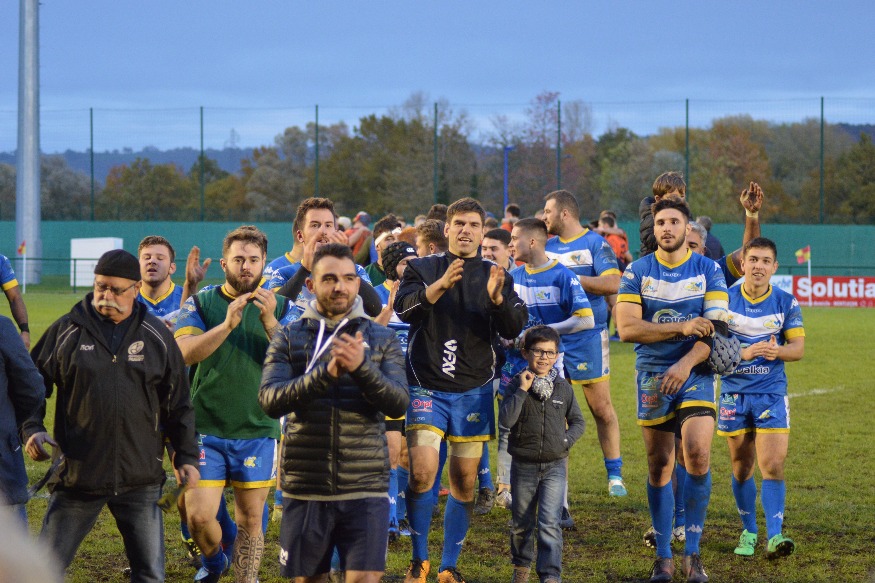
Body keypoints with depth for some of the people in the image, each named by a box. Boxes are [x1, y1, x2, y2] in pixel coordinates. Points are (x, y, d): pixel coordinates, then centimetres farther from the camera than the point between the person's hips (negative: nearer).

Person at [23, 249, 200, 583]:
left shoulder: (157, 336, 5)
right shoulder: (67, 330, 0)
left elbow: (178, 403, 11)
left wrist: (186, 456, 8)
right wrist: (32, 429, -10)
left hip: (140, 480, 1)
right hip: (77, 476, -1)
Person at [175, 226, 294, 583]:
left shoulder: (280, 307, 5)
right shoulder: (201, 303, 2)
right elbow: (183, 352, -13)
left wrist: (270, 322, -22)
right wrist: (227, 324, -25)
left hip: (258, 431, 1)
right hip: (207, 429, -1)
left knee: (250, 520, 4)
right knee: (198, 516, -4)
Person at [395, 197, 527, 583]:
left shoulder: (496, 276, 8)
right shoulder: (423, 269, 4)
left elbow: (513, 329, -4)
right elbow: (404, 308, -14)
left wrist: (497, 298, -24)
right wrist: (441, 285, -31)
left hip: (473, 390, 2)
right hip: (426, 387, -2)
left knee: (464, 481, 4)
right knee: (421, 473, -13)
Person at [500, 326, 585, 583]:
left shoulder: (563, 387, 2)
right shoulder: (517, 385, -5)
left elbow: (577, 422, 11)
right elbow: (506, 419, -19)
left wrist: (566, 440, -6)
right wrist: (522, 390, -21)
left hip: (555, 466, 0)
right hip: (524, 465, 0)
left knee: (549, 523, -11)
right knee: (522, 523, 15)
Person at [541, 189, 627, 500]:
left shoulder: (595, 244, -5)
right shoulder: (547, 247, 13)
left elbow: (612, 283, -18)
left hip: (588, 337, -5)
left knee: (601, 409, 1)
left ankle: (615, 474, 11)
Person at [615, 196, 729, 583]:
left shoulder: (708, 270, 2)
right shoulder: (637, 272, 3)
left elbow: (716, 326, -5)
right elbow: (627, 328, -7)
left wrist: (686, 363, -19)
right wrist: (683, 327, -14)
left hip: (695, 373, -1)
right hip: (652, 375, 1)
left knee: (698, 453, -18)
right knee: (659, 465, 2)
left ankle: (692, 552, -6)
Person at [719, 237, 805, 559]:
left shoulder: (786, 302, 0)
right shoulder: (725, 298, -2)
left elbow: (798, 347, 1)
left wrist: (777, 351, -21)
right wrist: (742, 353, -20)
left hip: (772, 393, -1)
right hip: (735, 392, 1)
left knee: (772, 465, -12)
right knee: (741, 467, 8)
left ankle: (774, 535, -13)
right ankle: (748, 532, 21)